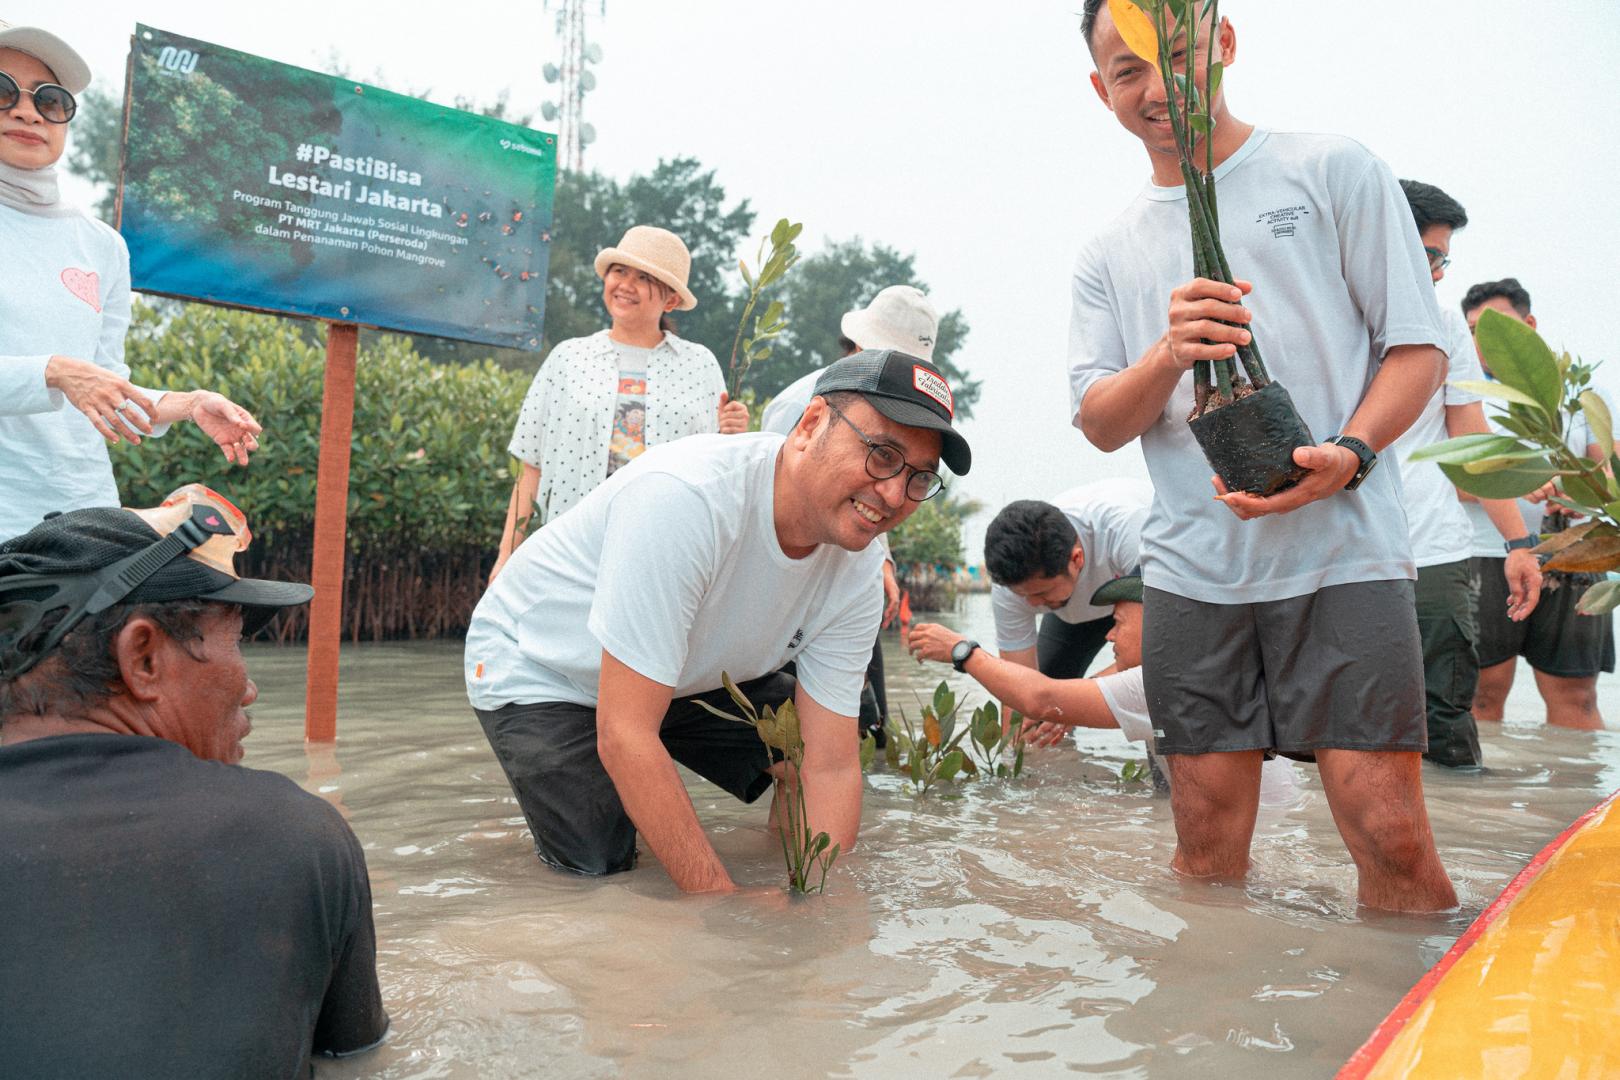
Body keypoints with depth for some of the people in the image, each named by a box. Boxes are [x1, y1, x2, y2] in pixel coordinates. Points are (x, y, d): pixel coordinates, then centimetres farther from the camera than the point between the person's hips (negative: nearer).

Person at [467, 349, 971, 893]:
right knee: (604, 871, -18)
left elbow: (831, 766, -15)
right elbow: (624, 737, -38)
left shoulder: (857, 573, -16)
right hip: (535, 668, -5)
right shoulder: (685, 496, -39)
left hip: (688, 675, 6)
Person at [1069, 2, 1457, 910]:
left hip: (1343, 553, -2)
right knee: (1209, 841, 6)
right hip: (1191, 571, 3)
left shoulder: (1334, 169, 7)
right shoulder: (1111, 254, 15)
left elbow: (1418, 346, 3)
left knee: (1390, 830, -8)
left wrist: (1346, 456, -16)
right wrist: (1170, 354, -14)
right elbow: (1100, 423, 7)